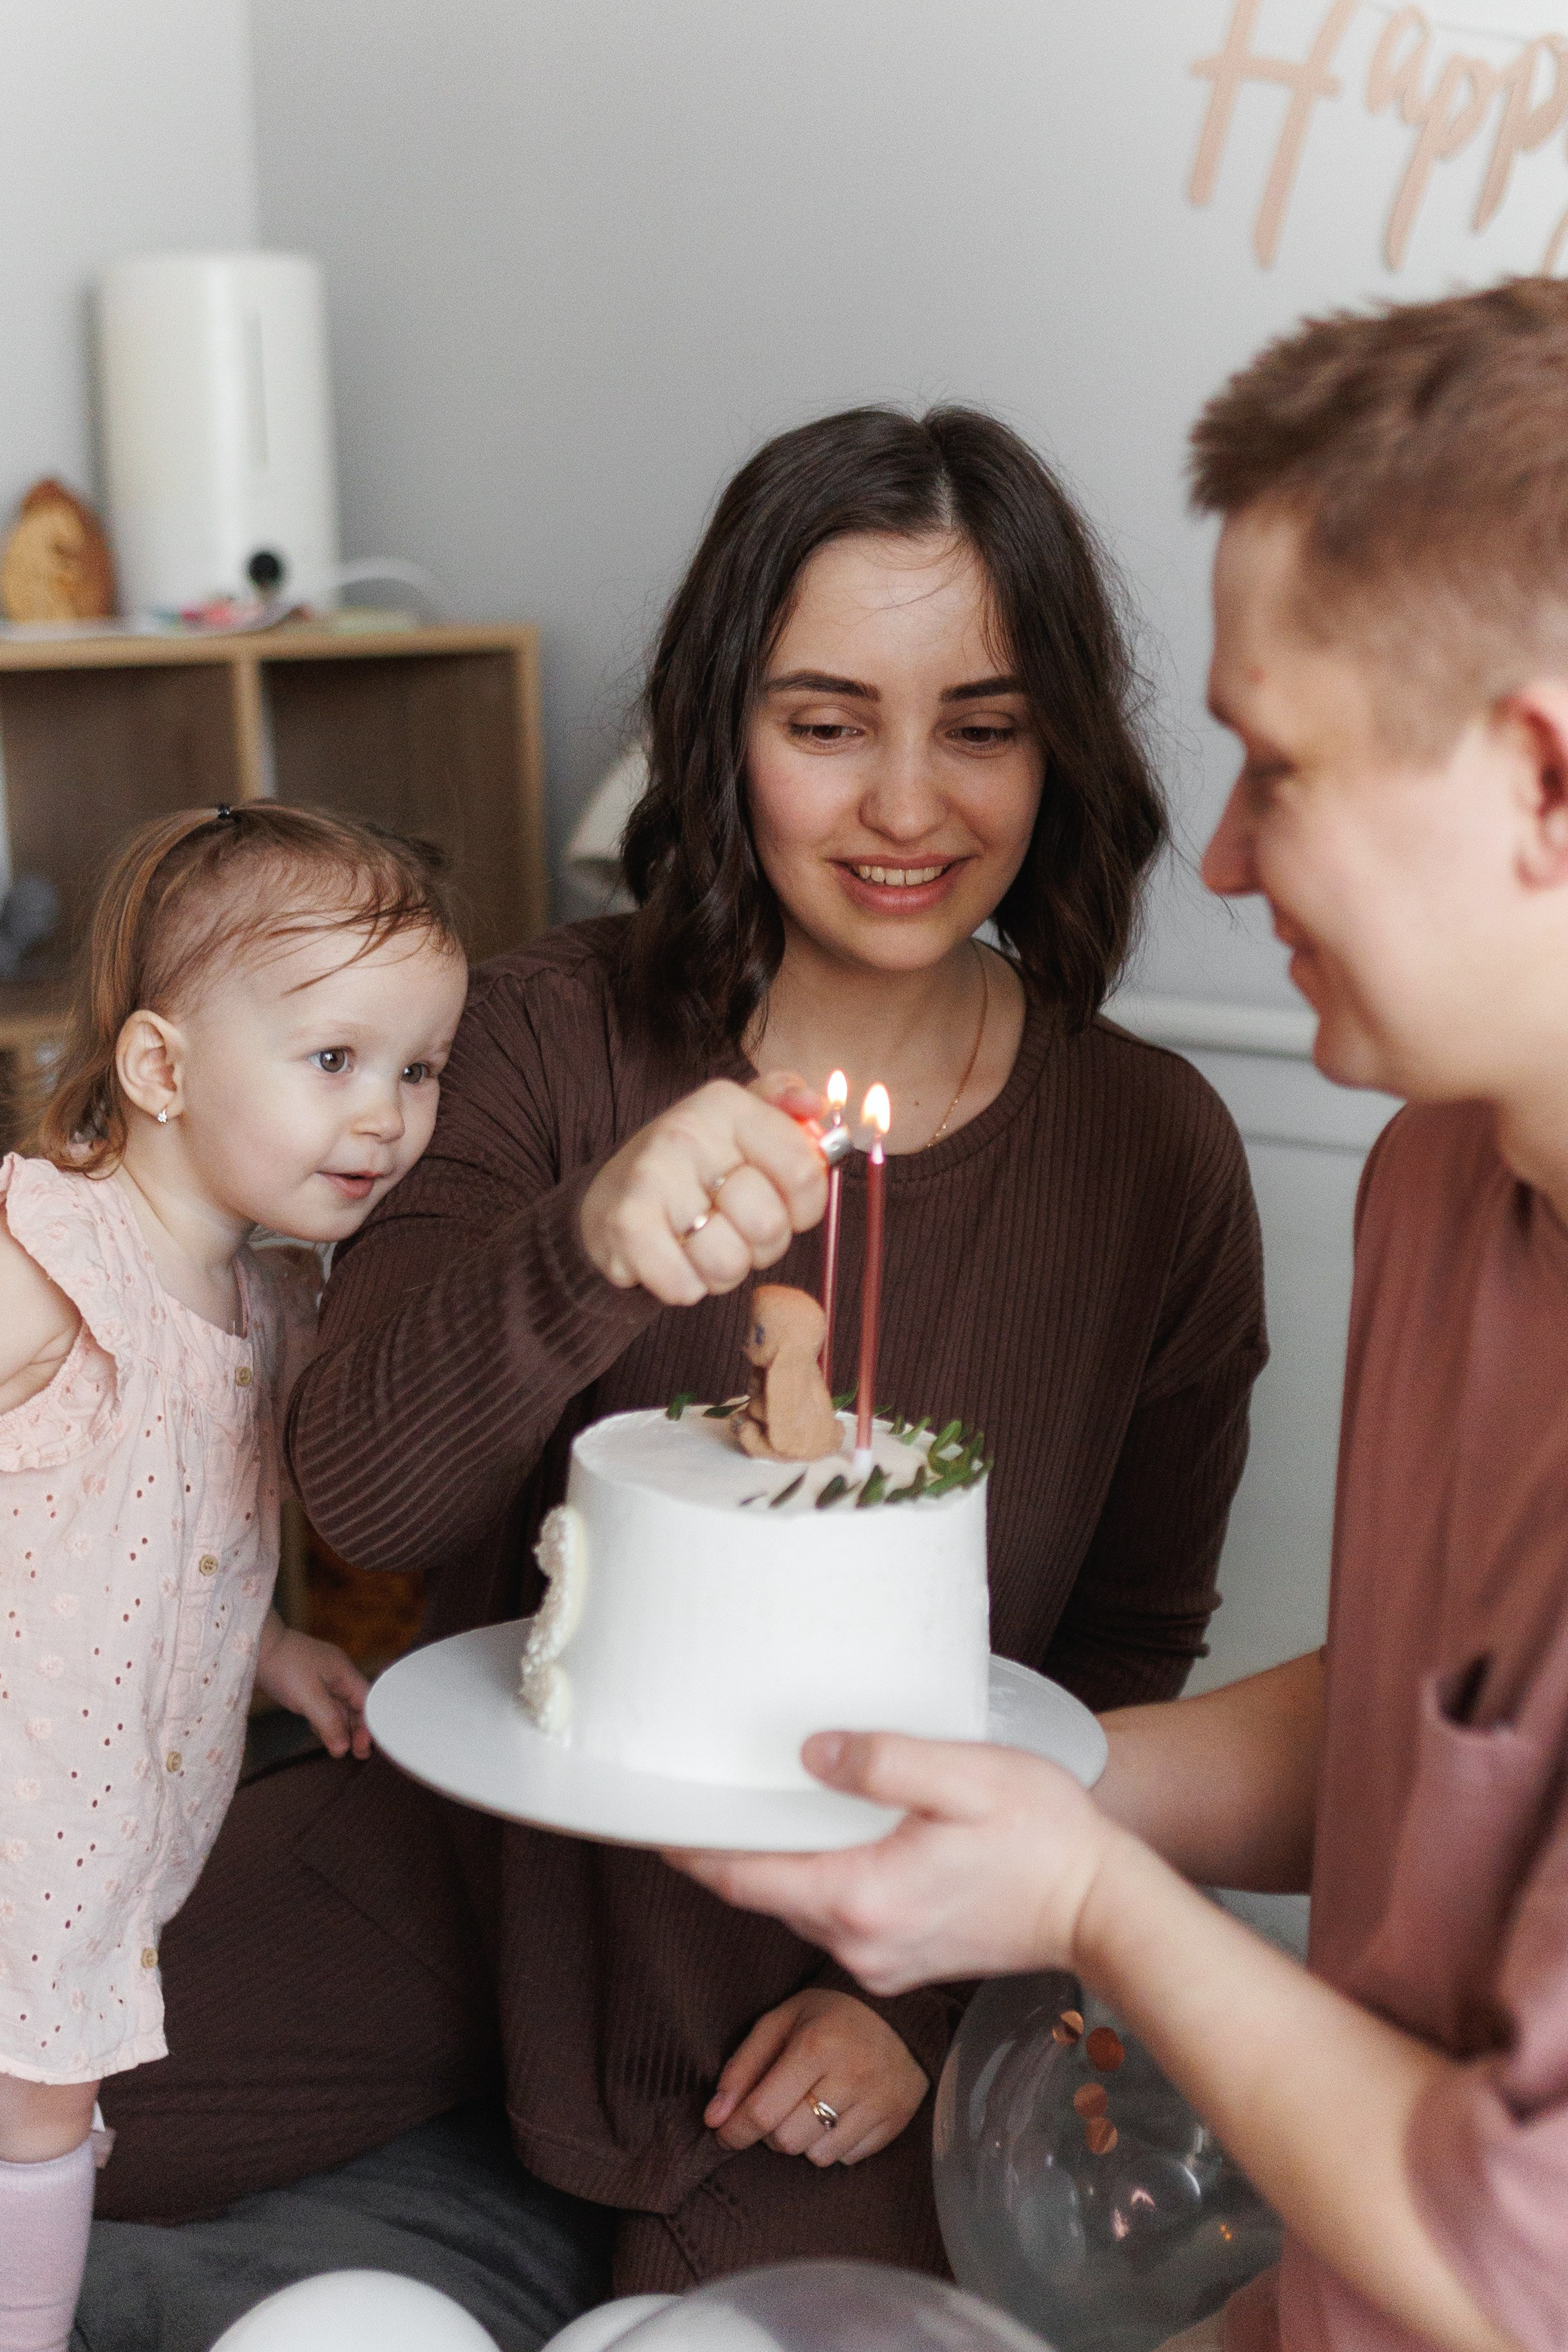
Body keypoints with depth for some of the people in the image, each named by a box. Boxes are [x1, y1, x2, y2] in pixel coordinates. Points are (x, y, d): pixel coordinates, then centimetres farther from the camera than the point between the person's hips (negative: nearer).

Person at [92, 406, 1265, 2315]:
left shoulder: (1153, 1153, -9)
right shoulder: (556, 1035, -9)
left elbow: (1132, 1651, 1)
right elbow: (357, 1490, -18)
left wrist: (925, 1993, -7)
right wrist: (590, 1253, -37)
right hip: (480, 1849, 1)